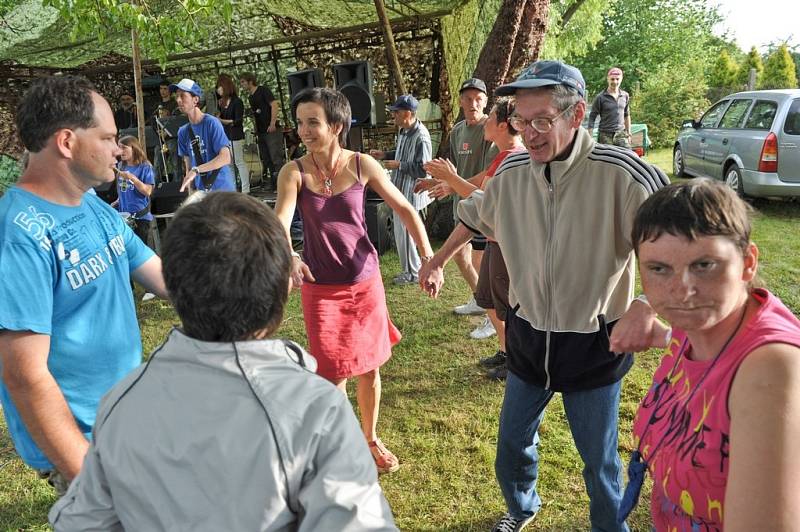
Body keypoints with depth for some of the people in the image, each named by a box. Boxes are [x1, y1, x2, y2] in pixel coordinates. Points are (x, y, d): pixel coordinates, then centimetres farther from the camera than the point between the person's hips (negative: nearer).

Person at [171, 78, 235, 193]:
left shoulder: (211, 123, -9)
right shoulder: (183, 131, 10)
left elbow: (225, 158, -19)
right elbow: (188, 167, 14)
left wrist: (196, 170, -25)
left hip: (222, 190, -5)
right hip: (200, 192, 6)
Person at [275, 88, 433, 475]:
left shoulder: (362, 165, -7)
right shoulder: (294, 173, -10)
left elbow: (405, 209, -1)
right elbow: (281, 223, -24)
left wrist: (428, 257, -9)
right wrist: (289, 258, -45)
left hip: (365, 282, 2)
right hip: (320, 288, -1)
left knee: (369, 367, 13)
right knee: (333, 375, 2)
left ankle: (370, 438, 37)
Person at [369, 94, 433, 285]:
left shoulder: (421, 137, -22)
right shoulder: (403, 131, 8)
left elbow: (423, 168, -25)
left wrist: (398, 165, -20)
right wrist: (384, 155, 11)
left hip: (411, 192, -10)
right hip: (401, 190, 10)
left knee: (404, 231, -3)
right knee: (400, 228, 17)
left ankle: (413, 273, 12)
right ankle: (409, 269, 31)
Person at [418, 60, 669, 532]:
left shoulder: (621, 173, -22)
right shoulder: (512, 172, -7)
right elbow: (475, 215, 14)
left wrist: (647, 306, -39)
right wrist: (438, 261, 24)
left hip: (595, 343, -4)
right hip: (528, 337, 4)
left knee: (599, 459, 14)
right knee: (512, 443, 21)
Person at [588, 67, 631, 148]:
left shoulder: (625, 96, 9)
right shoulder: (601, 97, -5)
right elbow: (592, 118, -4)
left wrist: (628, 133, 19)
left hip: (621, 134, 4)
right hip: (605, 135, -4)